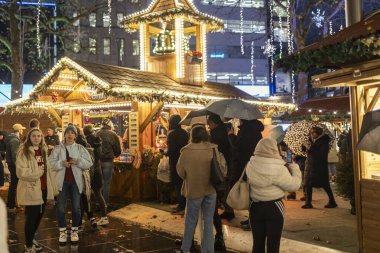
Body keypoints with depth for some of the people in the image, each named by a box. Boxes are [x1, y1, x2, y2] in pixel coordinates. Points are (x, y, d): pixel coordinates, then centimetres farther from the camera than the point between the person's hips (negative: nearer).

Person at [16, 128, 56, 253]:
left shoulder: (43, 150, 12)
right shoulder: (23, 151, -12)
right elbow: (21, 172, -22)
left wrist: (50, 186, 16)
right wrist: (37, 172, -18)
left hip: (43, 188, 7)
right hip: (31, 189, -7)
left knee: (39, 215, 17)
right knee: (31, 217, -1)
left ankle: (31, 238, 36)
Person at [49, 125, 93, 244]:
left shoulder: (80, 148, 4)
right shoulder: (58, 148, 3)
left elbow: (89, 163, 0)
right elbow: (51, 163, -2)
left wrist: (78, 161, -16)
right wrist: (61, 163, -18)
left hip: (75, 181, 0)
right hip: (62, 181, 0)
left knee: (76, 207, 4)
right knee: (61, 207, 1)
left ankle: (74, 230, 18)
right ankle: (62, 231, 14)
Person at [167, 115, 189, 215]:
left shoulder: (171, 133, -15)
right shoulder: (185, 133, 6)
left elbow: (170, 150, -18)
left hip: (175, 162, -7)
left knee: (177, 184, 0)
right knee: (183, 183, 16)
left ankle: (181, 207, 3)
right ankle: (184, 204, 23)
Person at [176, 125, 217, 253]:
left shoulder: (186, 151, -14)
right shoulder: (214, 150, -9)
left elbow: (180, 171, -4)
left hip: (194, 189, -1)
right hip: (211, 189, 1)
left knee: (191, 220, 15)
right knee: (208, 220, 14)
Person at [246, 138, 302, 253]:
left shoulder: (250, 165, -6)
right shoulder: (278, 169, -21)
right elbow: (294, 185, -13)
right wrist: (294, 167, 5)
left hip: (255, 207, 4)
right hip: (274, 208, -4)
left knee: (257, 242, 15)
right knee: (273, 244, 9)